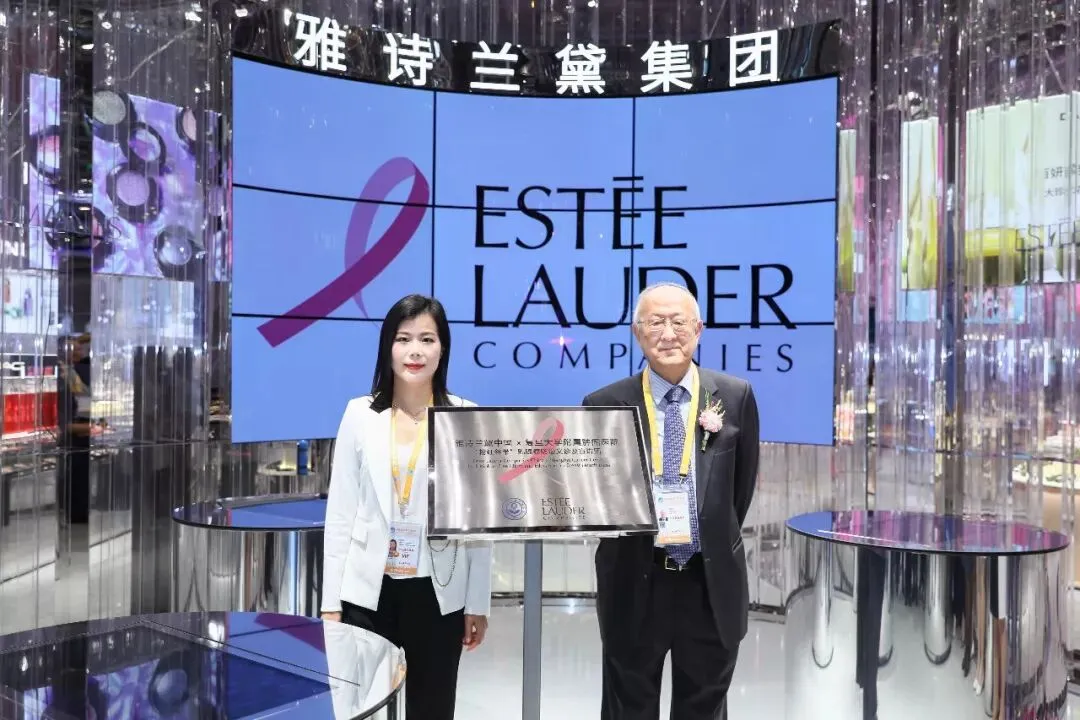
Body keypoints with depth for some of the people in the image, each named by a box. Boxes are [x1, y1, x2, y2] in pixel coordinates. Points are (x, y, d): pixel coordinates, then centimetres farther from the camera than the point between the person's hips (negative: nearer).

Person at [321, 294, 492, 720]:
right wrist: (330, 601, 0)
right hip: (367, 590, 1)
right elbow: (340, 513, 2)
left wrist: (478, 603, -1)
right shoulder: (360, 414, 0)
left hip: (437, 592, -1)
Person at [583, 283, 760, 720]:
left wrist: (715, 542, 11)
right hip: (635, 584, -1)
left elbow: (742, 485, 9)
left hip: (711, 584, 1)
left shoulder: (735, 397, 0)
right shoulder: (605, 405, -4)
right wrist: (625, 546, -13)